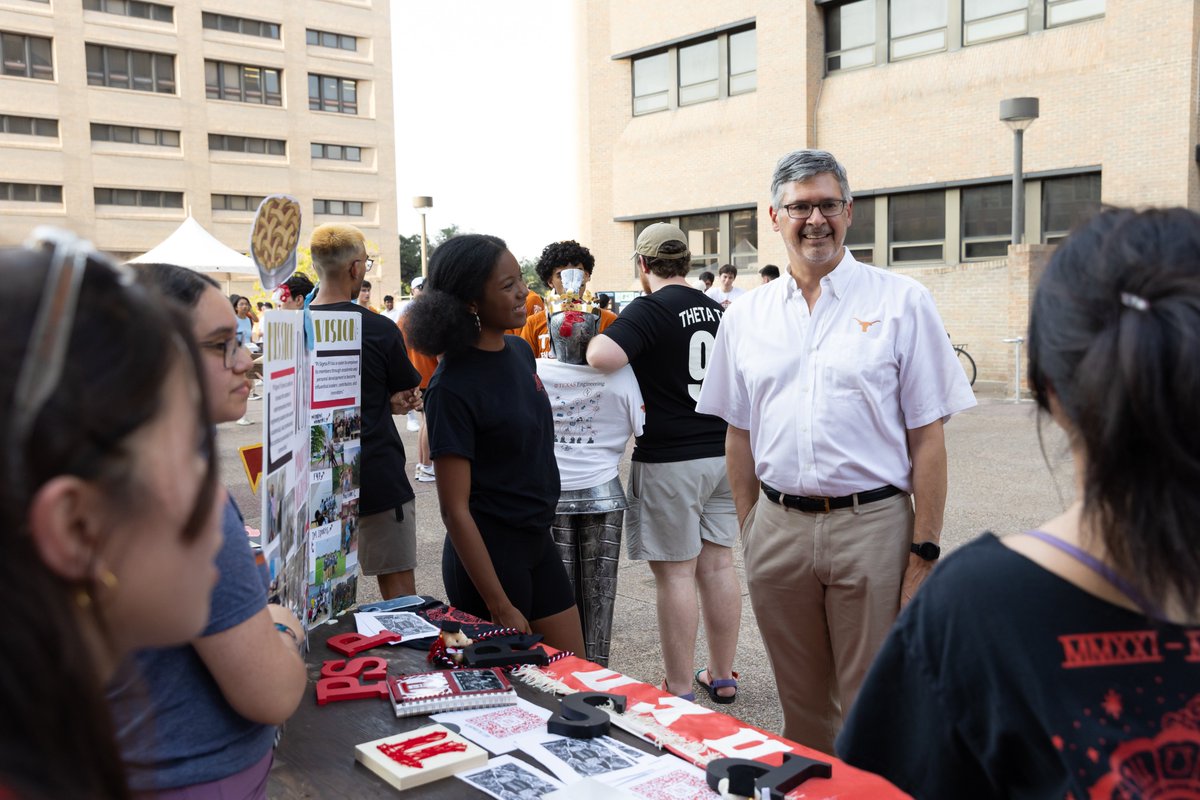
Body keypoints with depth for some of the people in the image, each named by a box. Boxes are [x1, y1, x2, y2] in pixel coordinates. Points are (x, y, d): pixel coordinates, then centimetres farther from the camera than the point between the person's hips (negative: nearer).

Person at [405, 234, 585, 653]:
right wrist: (500, 608, -18)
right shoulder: (453, 387, -21)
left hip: (538, 541, 8)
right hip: (487, 553, -7)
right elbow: (455, 509, -20)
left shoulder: (520, 351, 2)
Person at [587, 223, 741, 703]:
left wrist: (593, 335, -8)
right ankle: (722, 676, 24)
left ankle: (680, 692, 9)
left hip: (669, 461, -7)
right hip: (722, 452, 7)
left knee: (675, 573, 1)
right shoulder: (716, 309, 8)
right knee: (718, 564, 13)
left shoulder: (650, 309, -13)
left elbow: (603, 357, -29)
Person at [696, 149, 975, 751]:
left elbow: (927, 437, -4)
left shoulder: (900, 303, -1)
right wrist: (749, 532, 9)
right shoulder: (744, 317, 8)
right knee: (801, 708, 17)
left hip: (872, 526, -3)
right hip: (777, 528, 3)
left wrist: (923, 552, -8)